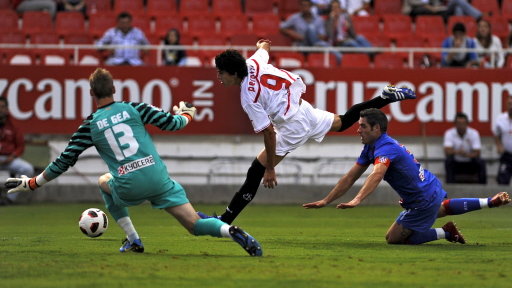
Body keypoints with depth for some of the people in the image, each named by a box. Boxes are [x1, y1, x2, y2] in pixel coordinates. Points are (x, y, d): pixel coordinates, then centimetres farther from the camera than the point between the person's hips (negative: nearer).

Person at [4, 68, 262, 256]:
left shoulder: (89, 126, 7)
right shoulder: (133, 108, 8)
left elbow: (64, 162, 7)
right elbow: (170, 123, 9)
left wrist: (33, 183, 18)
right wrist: (187, 114, 33)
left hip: (128, 188, -1)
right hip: (158, 179, 1)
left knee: (104, 182, 35)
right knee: (195, 225, 4)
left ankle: (133, 240, 26)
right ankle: (231, 231, -28)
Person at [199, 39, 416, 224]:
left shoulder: (249, 98, -23)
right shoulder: (252, 63, -4)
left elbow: (269, 133, -22)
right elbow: (264, 48, 20)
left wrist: (270, 168, -15)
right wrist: (263, 44, 46)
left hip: (292, 128, -9)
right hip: (302, 106, 9)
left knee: (255, 174, -8)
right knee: (342, 122, 36)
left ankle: (224, 221, -10)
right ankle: (386, 97, 34)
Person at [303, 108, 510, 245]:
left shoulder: (386, 148, -28)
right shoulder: (370, 148, 2)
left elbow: (376, 175, -48)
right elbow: (350, 178, 4)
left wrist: (357, 200, -62)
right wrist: (325, 201, -1)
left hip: (423, 203, -10)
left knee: (393, 238, 3)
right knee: (441, 208, 40)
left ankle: (446, 233, 4)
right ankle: (489, 202, 41)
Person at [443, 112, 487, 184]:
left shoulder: (474, 133, -12)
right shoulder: (449, 133, -13)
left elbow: (477, 153, -19)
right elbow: (447, 151, -25)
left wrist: (466, 155, -40)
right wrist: (457, 152, -46)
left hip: (470, 164, 0)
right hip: (455, 164, 0)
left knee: (481, 162, -28)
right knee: (448, 161, -31)